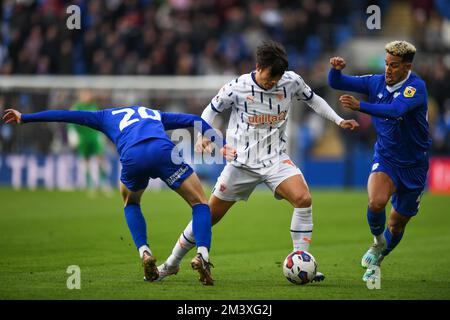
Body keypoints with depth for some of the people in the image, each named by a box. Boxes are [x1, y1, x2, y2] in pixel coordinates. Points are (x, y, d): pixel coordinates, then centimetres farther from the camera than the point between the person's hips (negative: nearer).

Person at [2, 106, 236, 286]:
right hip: (162, 151, 0)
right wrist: (221, 144, 20)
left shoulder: (108, 117, 37)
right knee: (200, 204, 11)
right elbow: (194, 120, 29)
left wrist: (25, 118, 42)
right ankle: (202, 255, -13)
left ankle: (145, 254, 14)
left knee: (130, 203, 33)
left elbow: (65, 115, 36)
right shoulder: (156, 115, 41)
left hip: (132, 157, 0)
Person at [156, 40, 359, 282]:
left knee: (303, 199, -25)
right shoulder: (238, 88, -12)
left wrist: (338, 120, 8)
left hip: (276, 159, 2)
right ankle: (172, 263, 20)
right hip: (242, 161, -2)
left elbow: (313, 99, 15)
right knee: (210, 215, 3)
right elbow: (211, 110, 3)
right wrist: (203, 136, -13)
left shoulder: (291, 82, -5)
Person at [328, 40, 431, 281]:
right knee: (376, 202, -28)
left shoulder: (415, 87, -20)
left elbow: (395, 110, -38)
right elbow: (336, 83, 1)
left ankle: (376, 262, 38)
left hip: (413, 166, -2)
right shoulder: (377, 82, -5)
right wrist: (336, 69, -22)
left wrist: (360, 106, -48)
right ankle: (378, 243, 2)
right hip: (385, 159, 2)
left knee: (396, 225, 10)